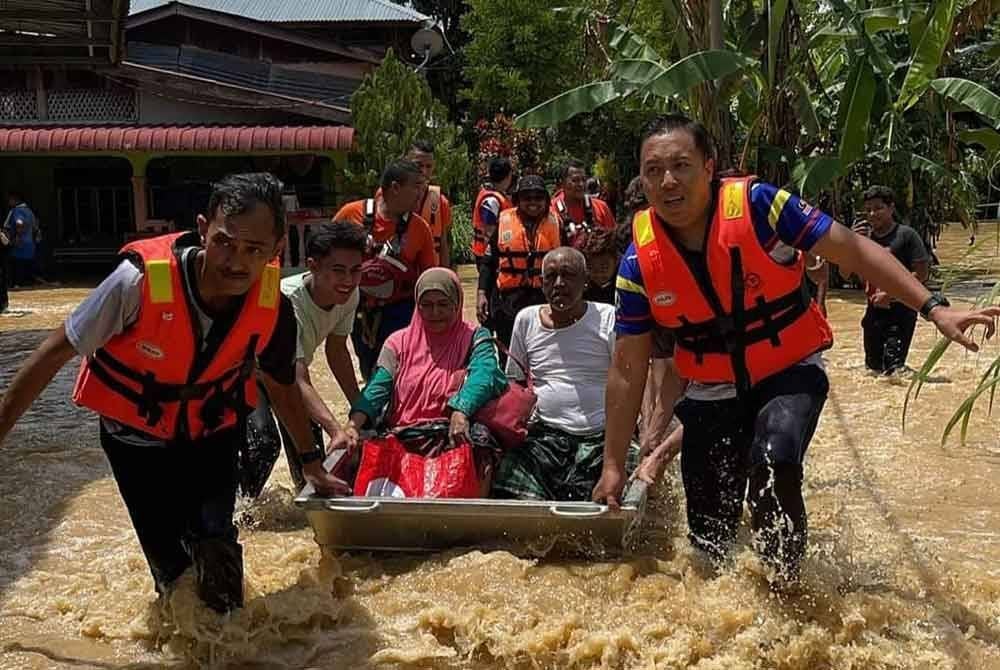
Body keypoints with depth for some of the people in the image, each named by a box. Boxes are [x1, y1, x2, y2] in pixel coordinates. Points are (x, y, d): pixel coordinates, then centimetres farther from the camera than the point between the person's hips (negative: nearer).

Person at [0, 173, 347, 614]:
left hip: (213, 433, 1)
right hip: (137, 437, -1)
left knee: (215, 548, -12)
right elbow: (57, 351, -20)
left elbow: (281, 385, 0)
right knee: (167, 560, 7)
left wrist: (313, 464, 8)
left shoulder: (273, 307, -22)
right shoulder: (141, 280, -34)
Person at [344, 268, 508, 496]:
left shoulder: (475, 338, 10)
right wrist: (353, 424, -17)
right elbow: (377, 388, 4)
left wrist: (461, 413, -32)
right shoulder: (399, 342, 17)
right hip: (402, 440, 2)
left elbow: (483, 374, -11)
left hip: (453, 437, -2)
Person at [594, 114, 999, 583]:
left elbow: (852, 250, -13)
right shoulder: (639, 261, -12)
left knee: (773, 462, -34)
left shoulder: (756, 205, -21)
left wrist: (933, 308, -20)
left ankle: (784, 588, -10)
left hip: (789, 373, -3)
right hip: (713, 393, 3)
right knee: (709, 541, 6)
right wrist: (613, 465, -4)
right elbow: (627, 369, -6)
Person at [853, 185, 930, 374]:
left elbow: (921, 273, -12)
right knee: (872, 365, 15)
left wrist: (890, 294, -17)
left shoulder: (906, 235, -7)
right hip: (874, 309, 7)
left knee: (893, 365, -17)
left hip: (901, 309, -7)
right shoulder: (864, 236, 10)